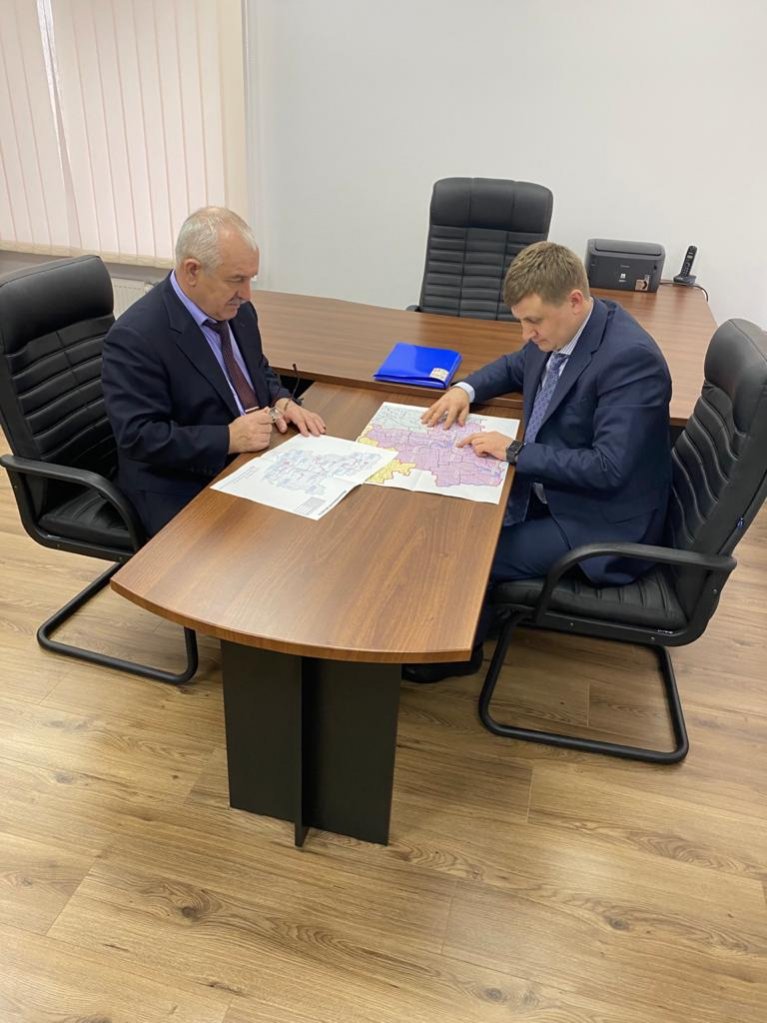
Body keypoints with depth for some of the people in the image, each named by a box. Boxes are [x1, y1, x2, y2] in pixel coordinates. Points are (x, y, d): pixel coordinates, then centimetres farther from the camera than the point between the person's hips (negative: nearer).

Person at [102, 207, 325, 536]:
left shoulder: (236, 309, 4)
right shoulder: (135, 336, -19)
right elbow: (140, 437, -20)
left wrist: (281, 402, -3)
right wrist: (229, 439, -25)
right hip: (182, 493, -7)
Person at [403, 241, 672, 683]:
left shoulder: (631, 357, -27)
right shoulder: (561, 328, -2)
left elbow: (607, 467, -30)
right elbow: (515, 367, 19)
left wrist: (515, 452, -24)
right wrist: (466, 389, -1)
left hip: (599, 522, -8)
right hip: (545, 486, 8)